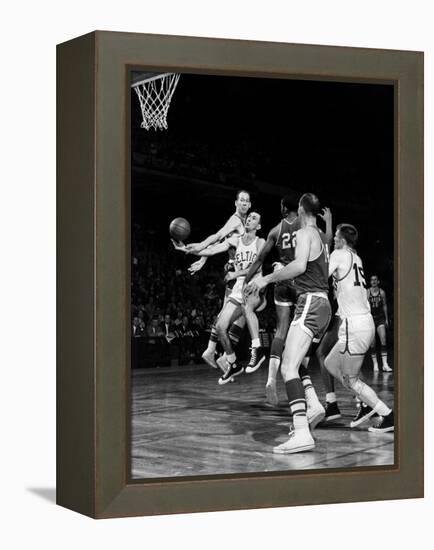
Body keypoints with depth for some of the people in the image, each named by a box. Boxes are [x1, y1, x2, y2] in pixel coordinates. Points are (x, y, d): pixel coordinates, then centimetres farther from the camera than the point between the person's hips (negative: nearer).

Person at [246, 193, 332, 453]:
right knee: (299, 363, 25)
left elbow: (300, 265, -24)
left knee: (288, 367, -21)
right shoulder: (322, 236, 19)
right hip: (324, 305, 10)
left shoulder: (305, 233, -7)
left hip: (310, 303, -10)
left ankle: (302, 434, -36)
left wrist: (266, 279, -19)